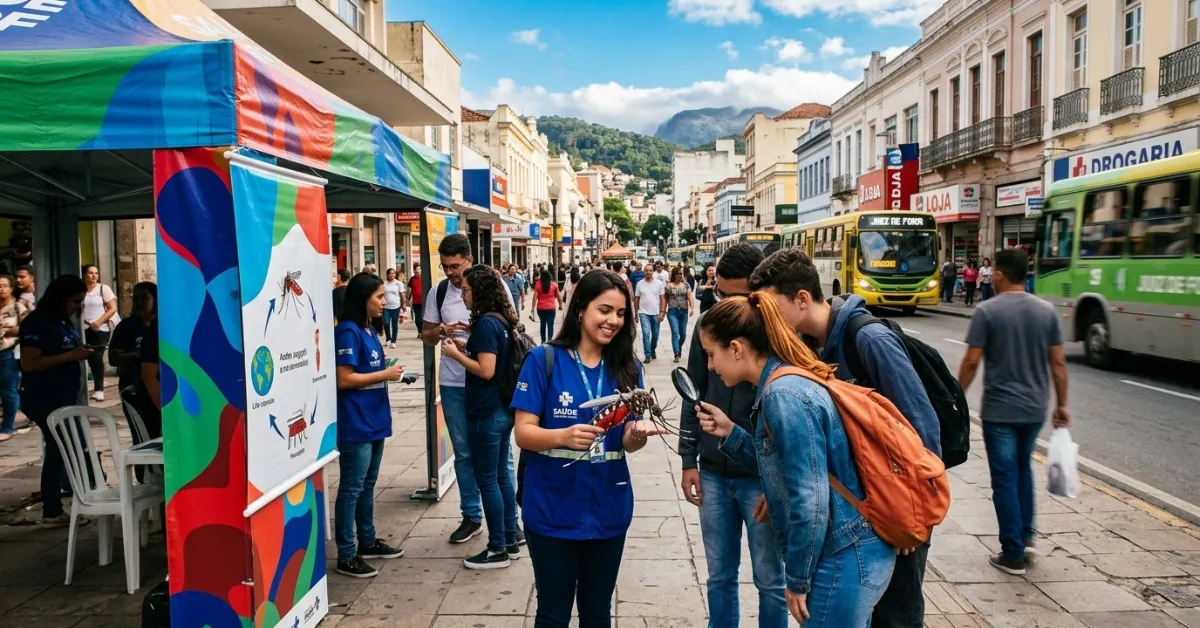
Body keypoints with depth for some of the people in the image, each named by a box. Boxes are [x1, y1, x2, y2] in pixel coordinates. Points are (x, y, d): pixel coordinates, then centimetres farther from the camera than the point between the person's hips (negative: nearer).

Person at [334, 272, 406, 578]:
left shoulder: (368, 329, 12)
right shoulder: (348, 332, -16)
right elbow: (344, 380, -20)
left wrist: (390, 373, 4)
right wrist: (385, 374, -15)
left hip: (374, 421, 9)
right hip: (355, 424, -9)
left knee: (368, 485, 18)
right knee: (351, 489, -1)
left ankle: (368, 542, 31)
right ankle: (346, 555, 8)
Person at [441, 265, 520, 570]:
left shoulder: (486, 323, -18)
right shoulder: (501, 320, 9)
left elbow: (486, 371, -23)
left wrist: (456, 354, -12)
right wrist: (468, 348, 9)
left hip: (487, 413, -9)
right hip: (503, 409, 9)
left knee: (487, 480, 1)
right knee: (502, 475, 16)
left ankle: (498, 550, 10)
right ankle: (510, 541, 25)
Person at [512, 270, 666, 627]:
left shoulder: (627, 368, 0)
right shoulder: (544, 359, -10)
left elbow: (625, 442, 1)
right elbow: (523, 434, -11)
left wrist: (638, 435, -22)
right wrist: (564, 436, -30)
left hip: (607, 510, 3)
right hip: (553, 511, -3)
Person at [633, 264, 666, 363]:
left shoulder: (659, 283, -1)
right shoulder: (640, 284, 1)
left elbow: (663, 299, -1)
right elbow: (636, 299, 6)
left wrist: (662, 312, -9)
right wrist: (636, 314, 6)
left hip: (656, 313, 1)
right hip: (644, 313, -1)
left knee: (655, 335, 12)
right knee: (646, 334, -11)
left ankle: (653, 351, 33)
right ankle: (647, 355, -8)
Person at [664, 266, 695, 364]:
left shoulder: (686, 285, 6)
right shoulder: (668, 286, 2)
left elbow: (690, 297, -4)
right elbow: (665, 299, 6)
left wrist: (692, 308, -18)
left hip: (684, 312, 3)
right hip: (672, 312, -2)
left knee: (683, 334, 10)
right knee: (675, 332, -13)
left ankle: (679, 348, 38)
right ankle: (677, 354, -13)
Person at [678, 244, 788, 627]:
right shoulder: (708, 323, 1)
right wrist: (689, 459, 7)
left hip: (763, 475, -4)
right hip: (713, 471, 4)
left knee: (769, 579, 10)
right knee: (719, 576, 16)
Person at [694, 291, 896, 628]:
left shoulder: (783, 395, -22)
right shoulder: (790, 382, 8)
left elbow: (810, 501, -24)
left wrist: (797, 580, -14)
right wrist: (731, 433, 6)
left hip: (844, 559, -10)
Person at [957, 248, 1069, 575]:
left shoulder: (988, 311, -12)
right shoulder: (1047, 311, 2)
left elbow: (971, 361, -13)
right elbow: (1058, 362, 4)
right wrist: (1061, 404, 13)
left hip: (999, 409, -5)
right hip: (1034, 408, 5)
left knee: (1005, 479, 3)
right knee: (1023, 469, 25)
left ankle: (1013, 555, 8)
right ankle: (1026, 537, 26)